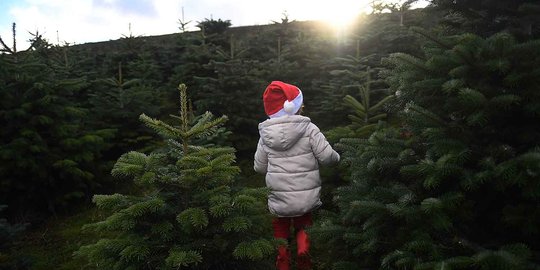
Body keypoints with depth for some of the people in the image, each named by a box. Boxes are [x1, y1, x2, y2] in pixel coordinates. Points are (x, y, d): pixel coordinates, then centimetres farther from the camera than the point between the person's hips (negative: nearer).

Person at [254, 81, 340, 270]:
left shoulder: (266, 135, -3)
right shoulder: (308, 128, -10)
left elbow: (259, 167, 3)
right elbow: (326, 157, -11)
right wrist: (336, 157, 12)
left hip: (279, 199, 1)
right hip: (307, 198, 0)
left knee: (281, 234, 21)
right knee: (303, 226, 25)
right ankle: (303, 248, 0)